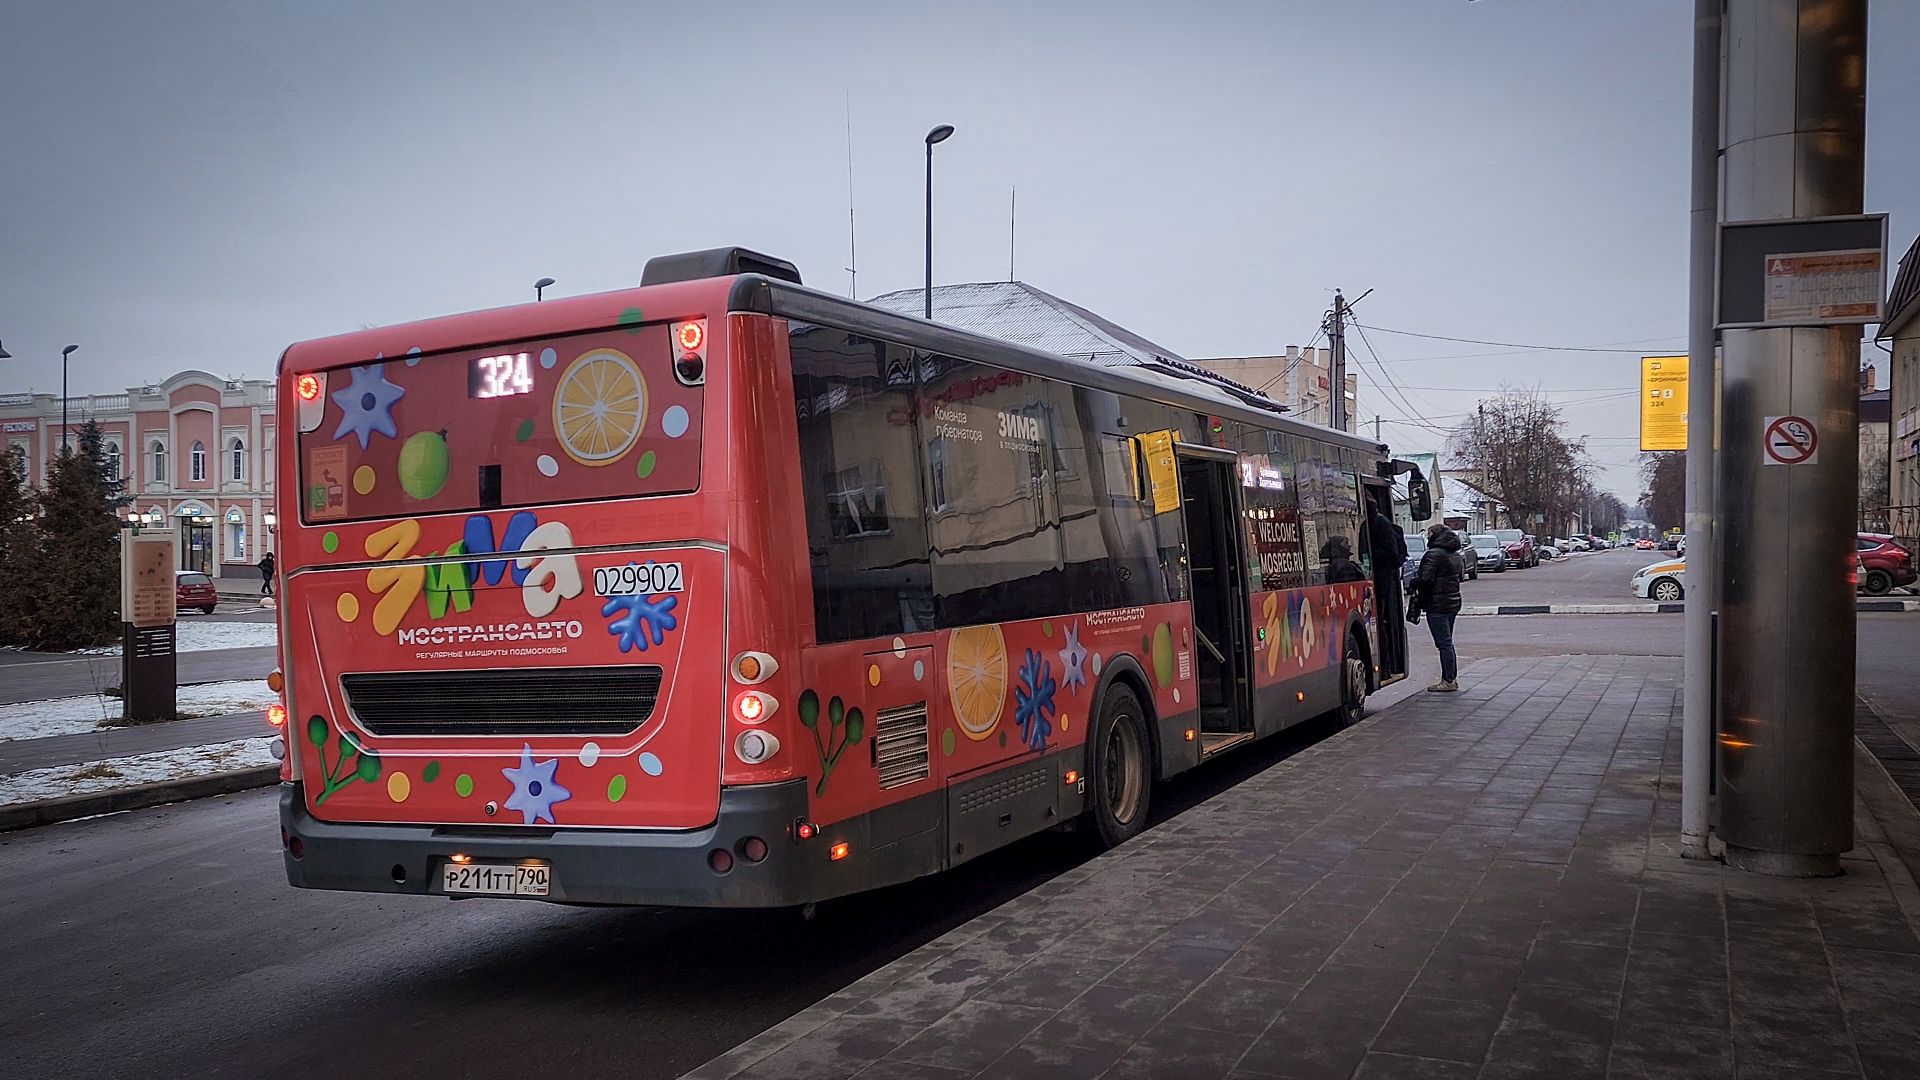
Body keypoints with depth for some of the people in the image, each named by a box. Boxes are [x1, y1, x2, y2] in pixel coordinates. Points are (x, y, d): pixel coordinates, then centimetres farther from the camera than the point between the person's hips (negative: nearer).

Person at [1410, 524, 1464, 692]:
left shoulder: (1434, 555, -15)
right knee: (1447, 642, 16)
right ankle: (1452, 679, 20)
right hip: (1453, 602, 9)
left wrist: (1413, 582, -2)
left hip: (1437, 605, -9)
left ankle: (1448, 681, -3)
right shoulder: (1455, 555, 14)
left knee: (1444, 643, -6)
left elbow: (1425, 580, -22)